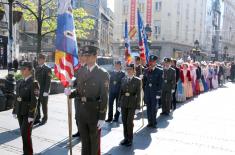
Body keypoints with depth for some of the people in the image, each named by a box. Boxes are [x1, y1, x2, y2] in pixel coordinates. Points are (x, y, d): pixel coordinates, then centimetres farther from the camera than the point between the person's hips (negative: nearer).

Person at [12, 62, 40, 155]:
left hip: (28, 113, -7)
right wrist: (14, 111, 11)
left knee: (26, 133, -7)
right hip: (20, 112, 7)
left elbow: (34, 101, -17)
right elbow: (17, 98, 13)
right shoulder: (20, 82, 9)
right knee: (23, 133, 12)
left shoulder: (34, 83, -13)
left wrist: (31, 115, -20)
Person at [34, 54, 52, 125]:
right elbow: (35, 78, 16)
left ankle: (44, 119, 19)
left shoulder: (47, 69, -8)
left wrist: (46, 91, -17)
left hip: (43, 91, -6)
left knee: (44, 105, 5)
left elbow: (48, 81, -13)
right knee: (37, 105, 9)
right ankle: (37, 118, 21)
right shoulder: (37, 68, 12)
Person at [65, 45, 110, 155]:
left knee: (94, 140, 12)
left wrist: (102, 117, -15)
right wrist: (70, 93, -9)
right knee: (84, 139, 19)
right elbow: (79, 91, 14)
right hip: (81, 110, 5)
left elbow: (104, 97, -13)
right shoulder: (81, 72, 7)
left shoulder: (103, 74, -11)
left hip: (95, 110, -5)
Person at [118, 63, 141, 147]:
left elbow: (138, 94, -5)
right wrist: (119, 104, 7)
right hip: (123, 103, 4)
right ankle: (126, 138, 26)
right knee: (124, 122, 10)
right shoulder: (123, 79, 7)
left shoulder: (137, 80, -3)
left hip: (132, 104, -4)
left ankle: (130, 139, 16)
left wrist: (138, 107, -8)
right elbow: (121, 92, 9)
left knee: (129, 122, -2)